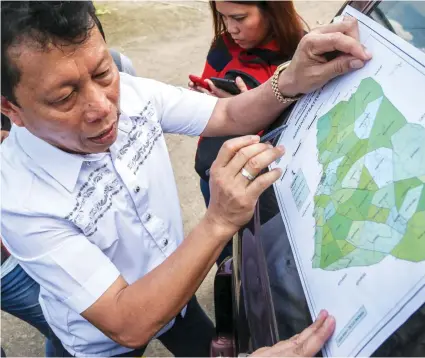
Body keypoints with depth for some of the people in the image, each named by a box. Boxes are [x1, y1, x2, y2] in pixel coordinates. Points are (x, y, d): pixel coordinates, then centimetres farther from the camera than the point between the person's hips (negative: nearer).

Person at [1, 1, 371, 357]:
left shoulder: (130, 93, -21)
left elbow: (229, 116, -10)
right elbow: (128, 325, -35)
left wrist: (293, 82, -31)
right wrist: (220, 222, -45)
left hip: (173, 291, 4)